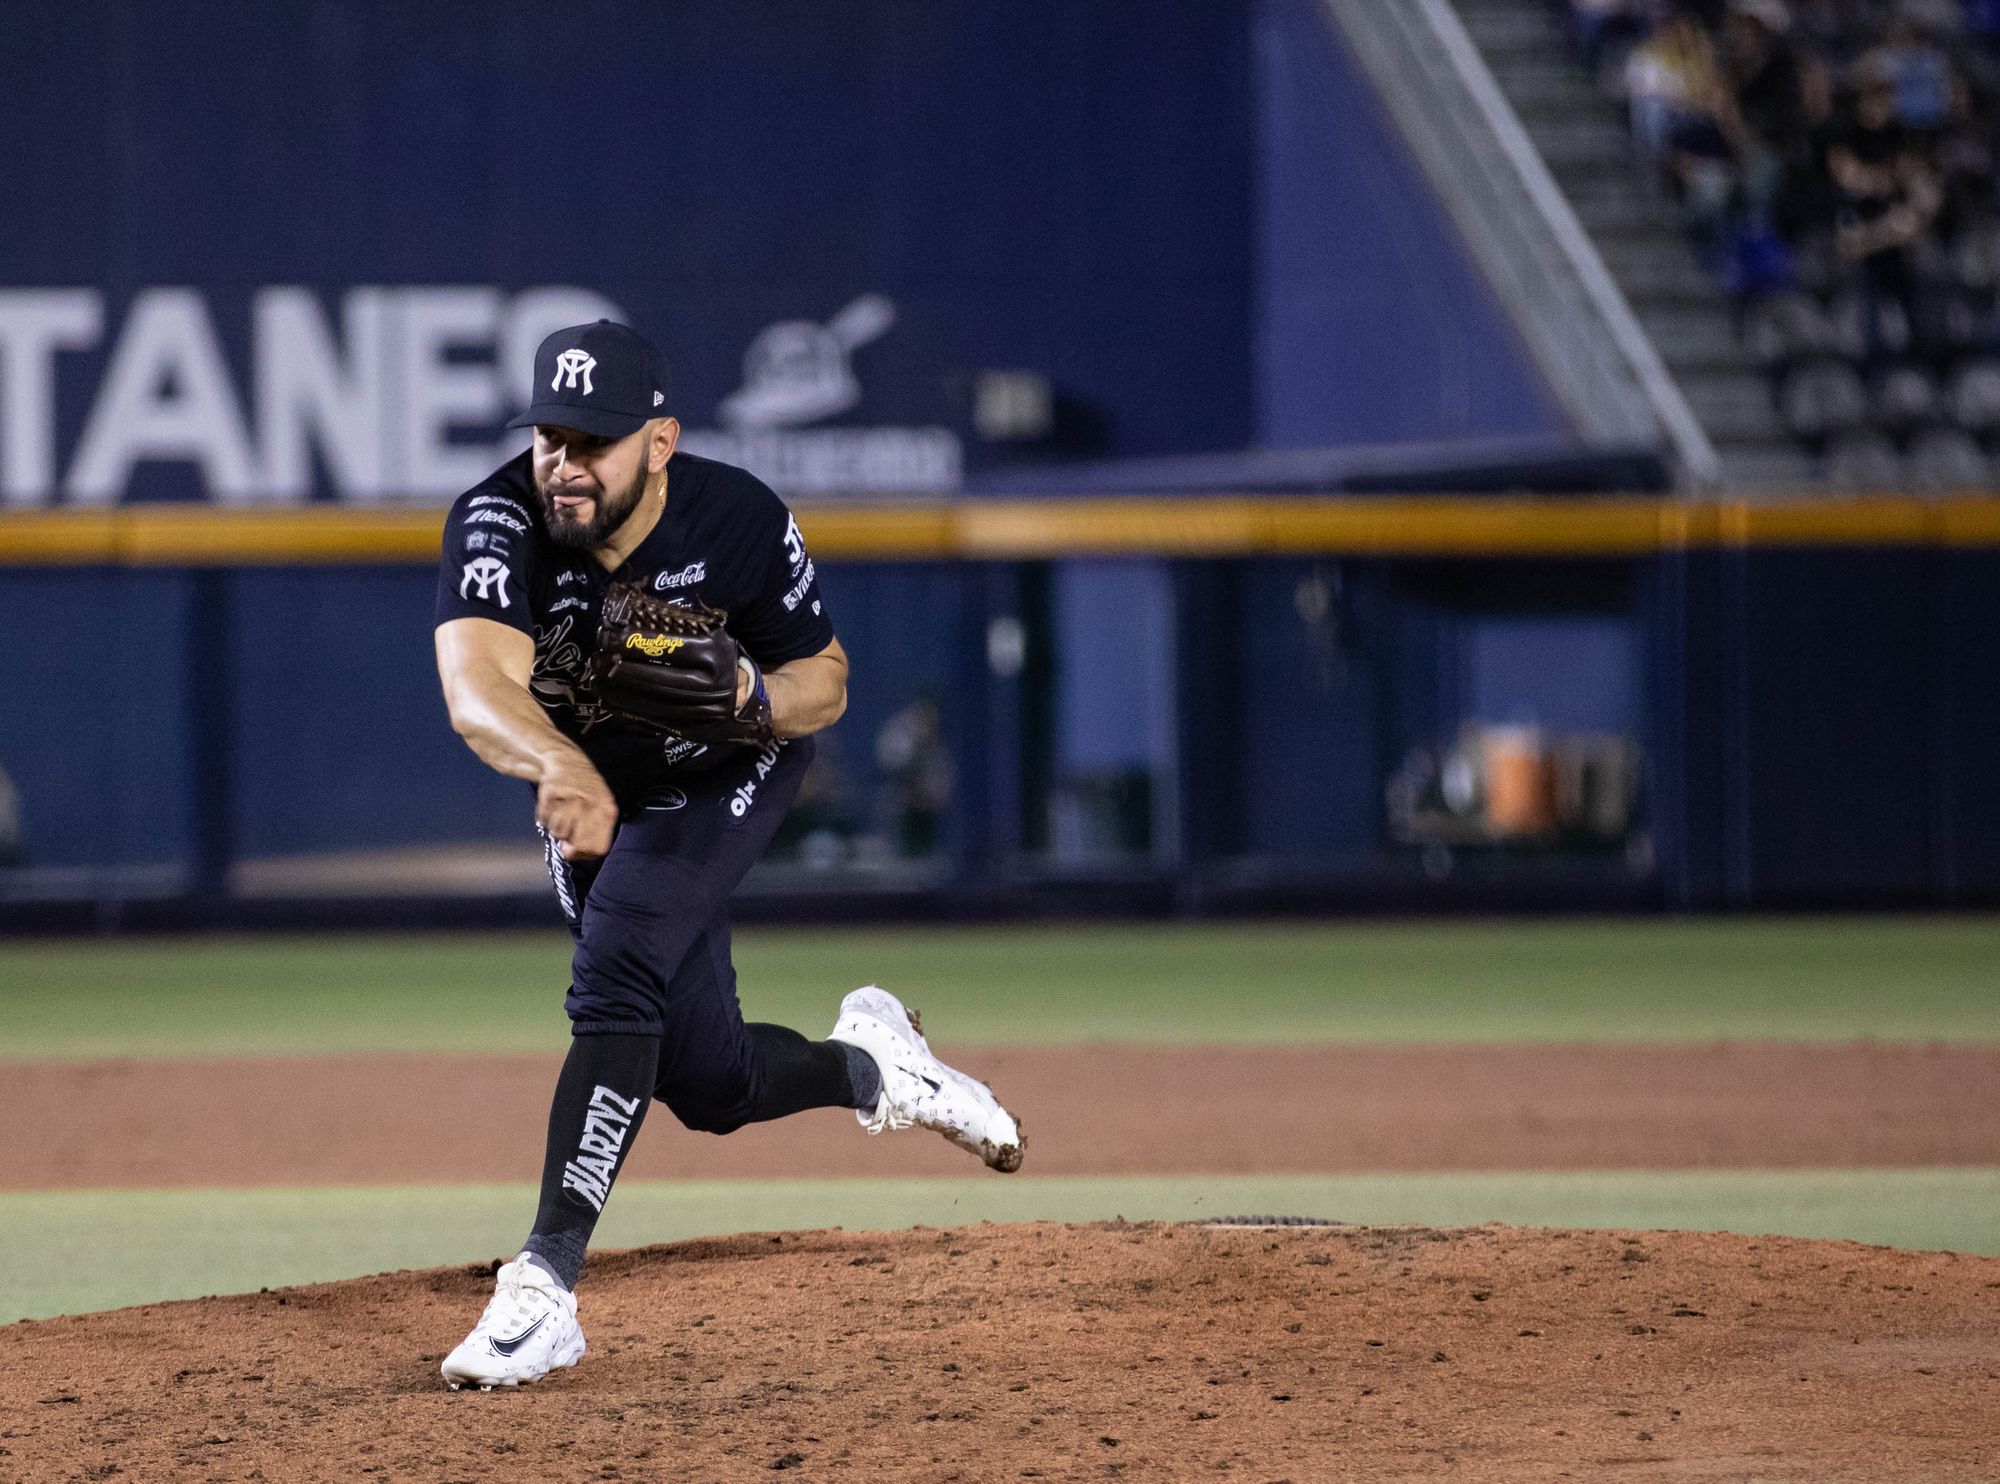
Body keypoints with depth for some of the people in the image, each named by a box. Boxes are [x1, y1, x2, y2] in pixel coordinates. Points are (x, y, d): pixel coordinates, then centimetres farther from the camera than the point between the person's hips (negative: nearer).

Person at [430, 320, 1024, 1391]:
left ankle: (545, 1290, -28)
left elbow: (826, 680, -12)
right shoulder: (499, 525, -31)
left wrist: (754, 693, -36)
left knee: (614, 975, -27)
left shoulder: (740, 524, -28)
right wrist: (560, 764, -69)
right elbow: (475, 687, -48)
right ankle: (868, 1064, 41)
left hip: (726, 777, -3)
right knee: (712, 1086, 7)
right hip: (589, 789, 3)